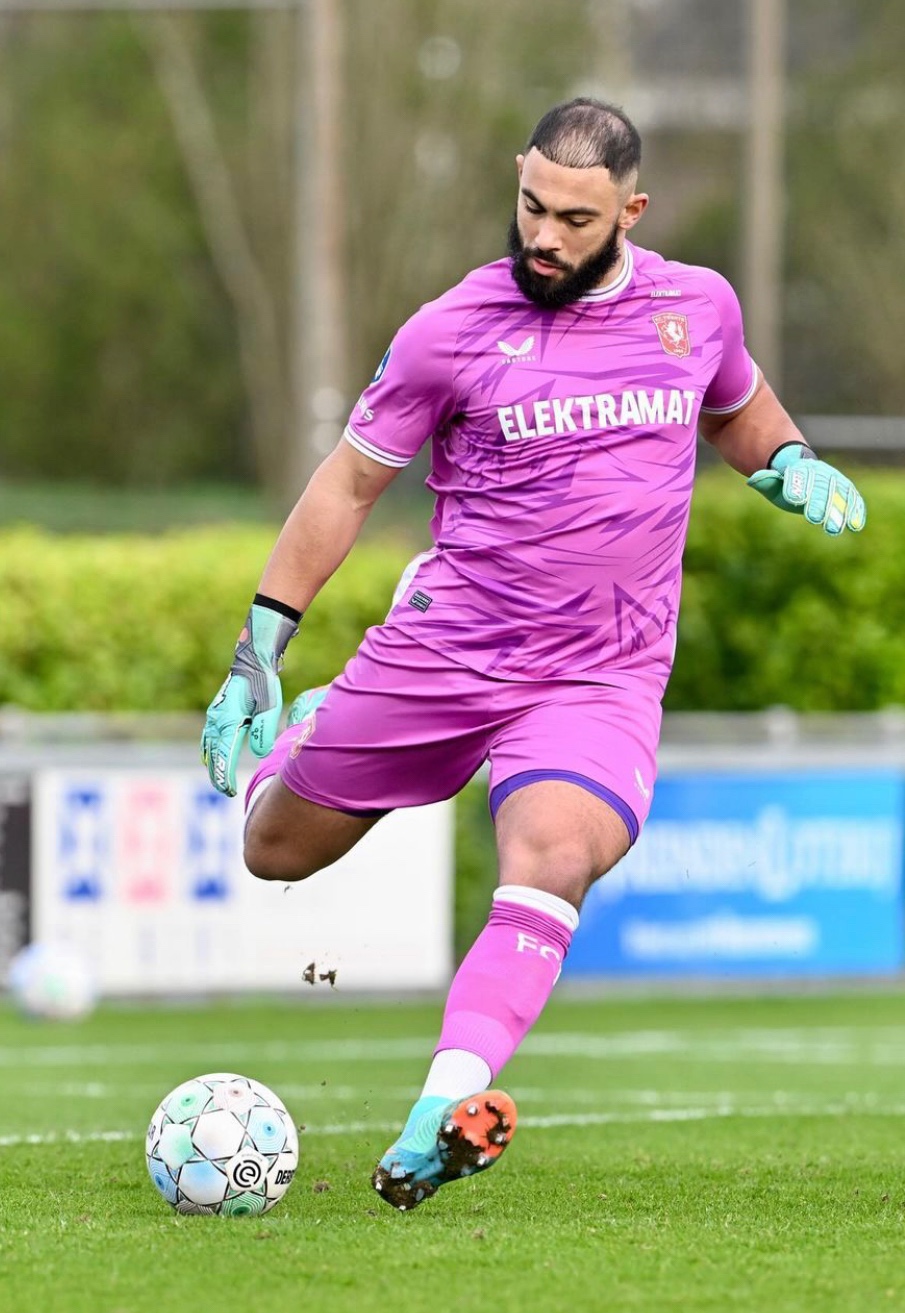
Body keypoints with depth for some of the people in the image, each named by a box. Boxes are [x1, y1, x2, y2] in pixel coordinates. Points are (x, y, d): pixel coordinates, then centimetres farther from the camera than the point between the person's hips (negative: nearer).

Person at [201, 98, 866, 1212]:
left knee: (552, 862, -30)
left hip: (604, 682, 0)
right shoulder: (455, 330, -6)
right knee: (274, 854, 12)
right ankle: (295, 738, 49)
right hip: (442, 649, 0)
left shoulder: (697, 305, 3)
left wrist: (795, 469, 3)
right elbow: (350, 482, 3)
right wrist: (258, 651, 1)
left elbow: (736, 410, 26)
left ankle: (446, 1108, -40)